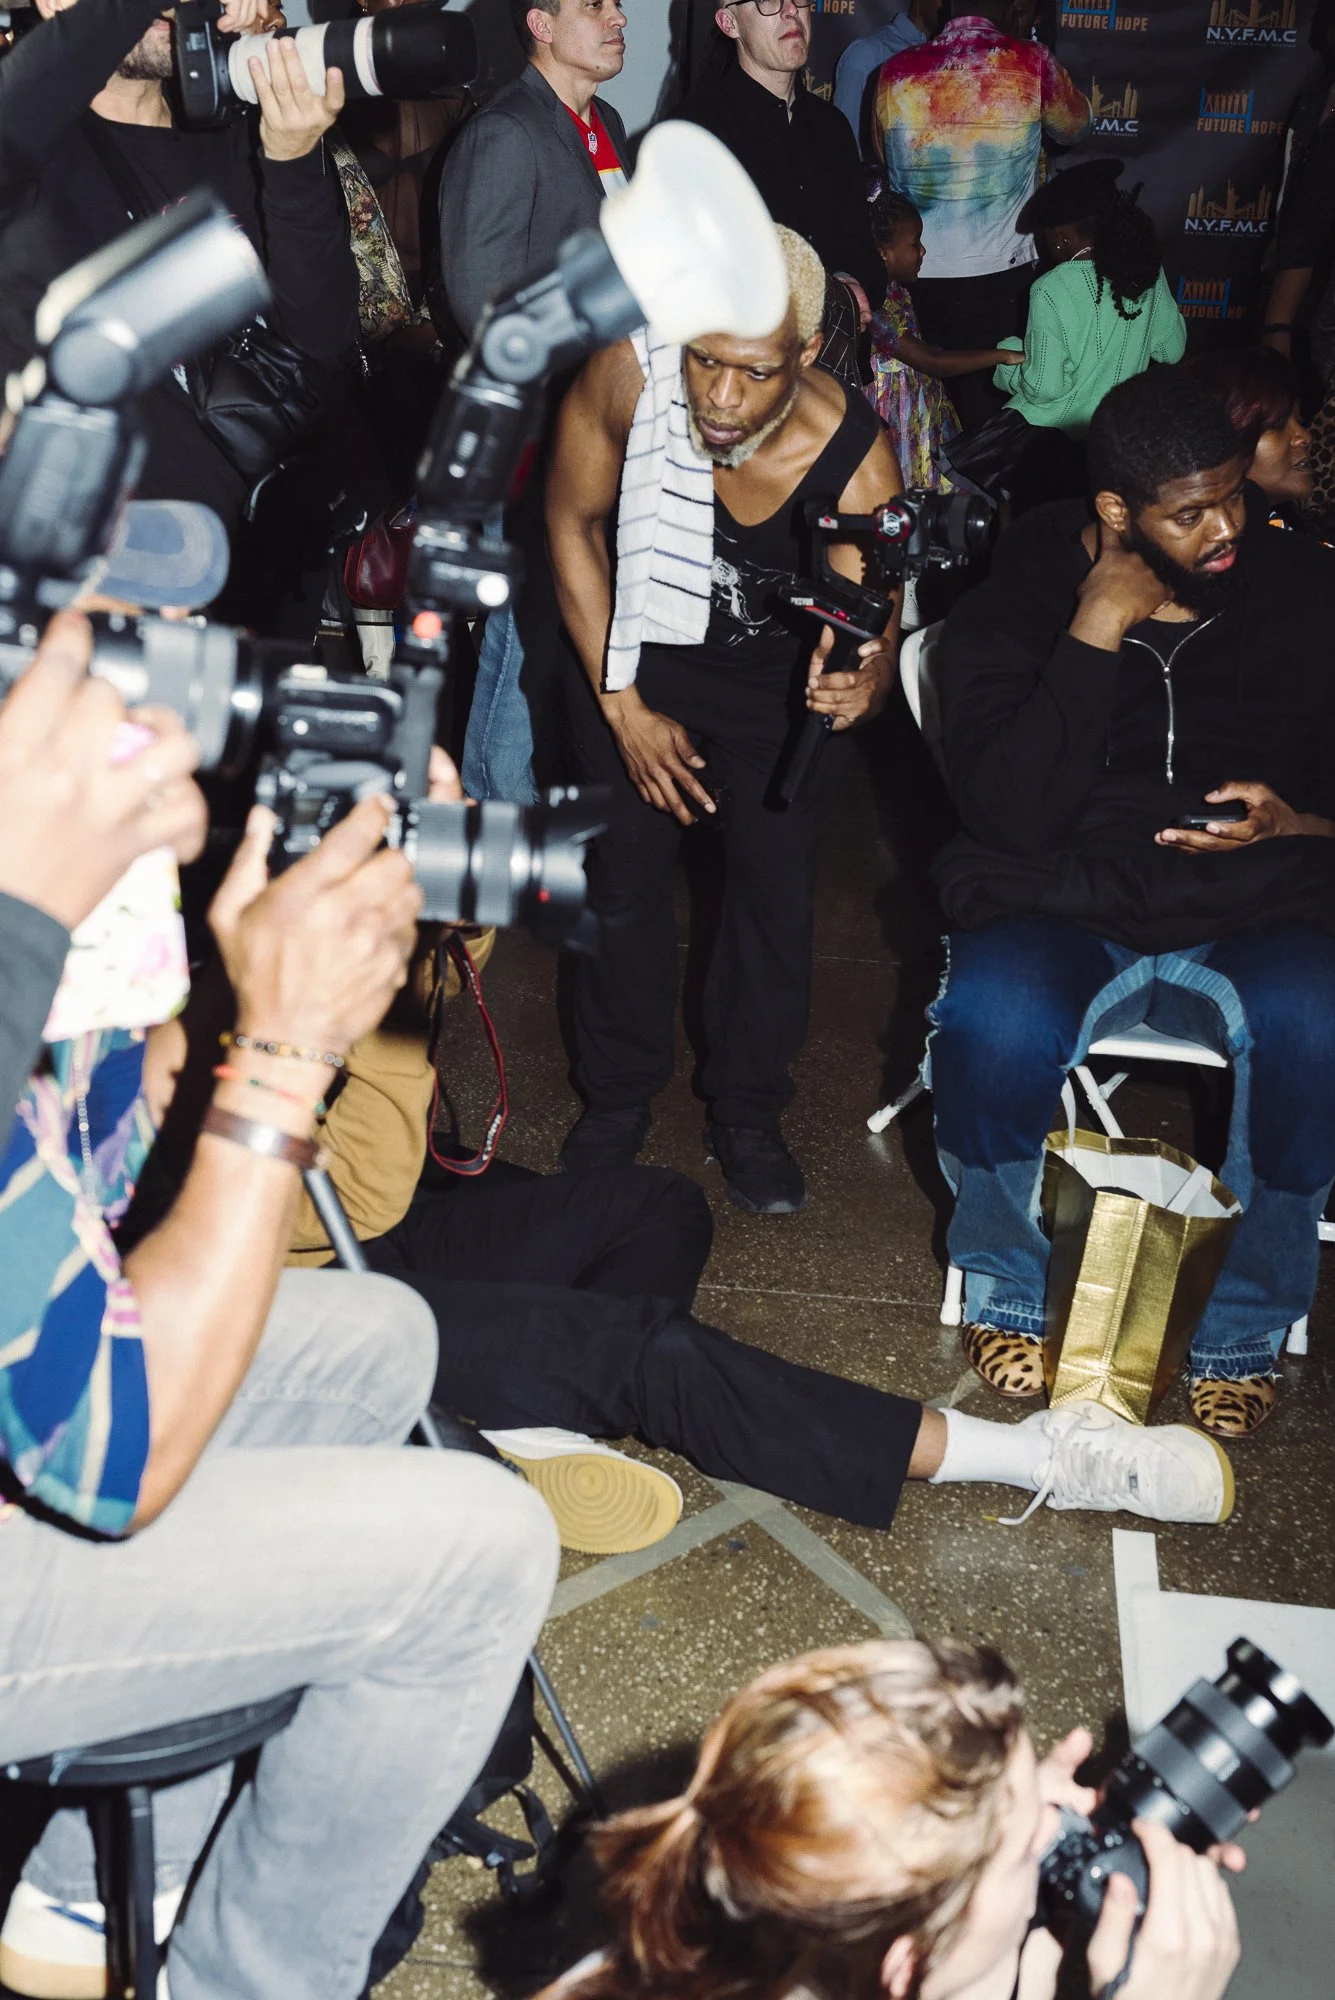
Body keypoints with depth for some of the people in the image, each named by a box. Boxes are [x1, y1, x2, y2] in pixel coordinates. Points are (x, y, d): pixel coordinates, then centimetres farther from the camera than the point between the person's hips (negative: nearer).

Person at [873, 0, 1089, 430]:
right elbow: (1075, 127, 15)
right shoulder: (1031, 64, -5)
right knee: (992, 405, 7)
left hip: (916, 278, 2)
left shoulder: (896, 74, 0)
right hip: (1000, 278, -2)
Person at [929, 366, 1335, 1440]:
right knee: (997, 1028, -34)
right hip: (1063, 905, -1)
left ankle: (1241, 1328, -5)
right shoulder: (1019, 603, -2)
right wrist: (1097, 634, -18)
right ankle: (1009, 1287, 0)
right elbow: (1013, 814, -16)